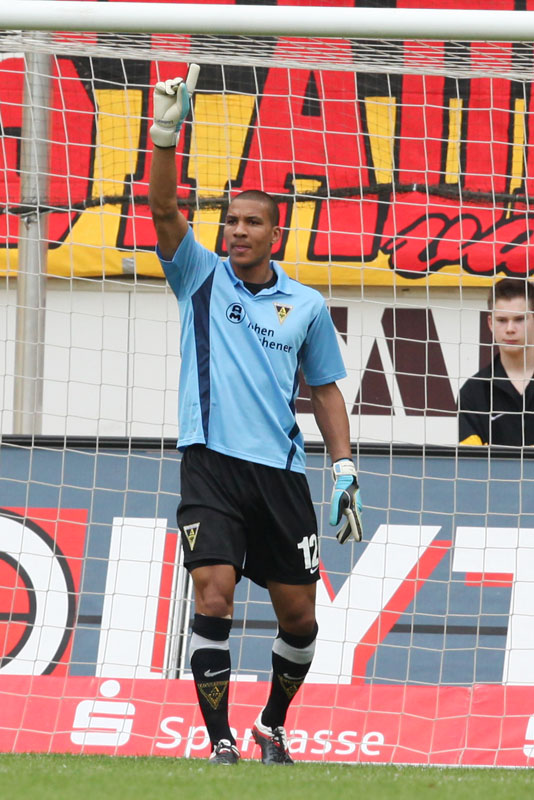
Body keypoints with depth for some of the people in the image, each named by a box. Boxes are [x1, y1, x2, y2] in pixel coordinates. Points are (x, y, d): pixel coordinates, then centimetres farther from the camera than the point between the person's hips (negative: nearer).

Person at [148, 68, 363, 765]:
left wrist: (346, 472, 8)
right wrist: (167, 133, -21)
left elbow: (325, 392, 16)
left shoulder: (306, 306, 10)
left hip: (282, 472, 2)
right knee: (213, 598, -16)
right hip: (212, 465, -2)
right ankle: (220, 743, -9)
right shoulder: (201, 278, 6)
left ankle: (273, 726, 28)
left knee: (299, 615, 5)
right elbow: (164, 209, -8)